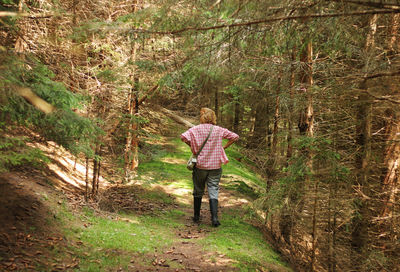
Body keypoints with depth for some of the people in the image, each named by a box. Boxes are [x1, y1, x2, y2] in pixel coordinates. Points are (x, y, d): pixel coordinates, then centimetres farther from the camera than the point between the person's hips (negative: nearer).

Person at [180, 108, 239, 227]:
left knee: (198, 192, 15)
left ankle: (196, 217, 25)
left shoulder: (196, 129, -5)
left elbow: (183, 137, -18)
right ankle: (214, 218, -7)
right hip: (215, 166, 1)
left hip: (200, 165, 0)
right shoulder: (219, 130, -1)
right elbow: (235, 137, 0)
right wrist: (223, 147, 4)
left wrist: (193, 147, -4)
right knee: (213, 192, 3)